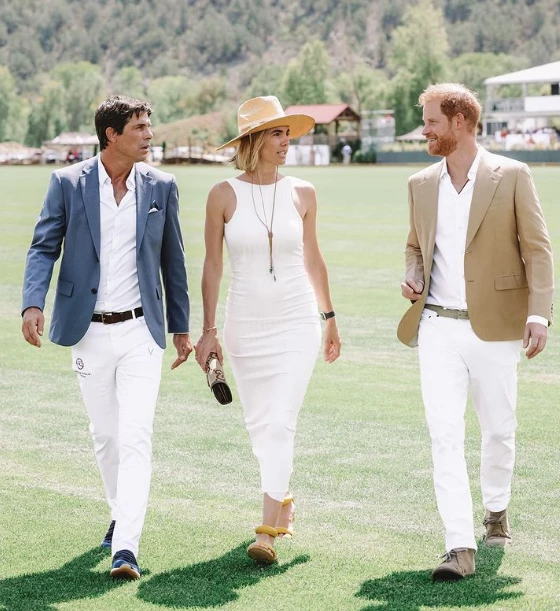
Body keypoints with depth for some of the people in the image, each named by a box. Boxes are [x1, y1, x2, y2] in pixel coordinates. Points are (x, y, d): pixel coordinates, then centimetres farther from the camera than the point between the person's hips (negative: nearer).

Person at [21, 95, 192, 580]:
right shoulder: (68, 183, -2)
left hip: (141, 331, 0)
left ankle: (126, 546, -16)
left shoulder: (160, 186, 2)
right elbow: (44, 247, -2)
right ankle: (121, 515, 35)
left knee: (136, 436, -11)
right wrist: (34, 304, -19)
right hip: (90, 333, 1)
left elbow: (173, 261, 9)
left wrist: (180, 327, 12)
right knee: (105, 435, 13)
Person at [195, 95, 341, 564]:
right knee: (258, 423, 13)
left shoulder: (302, 194, 1)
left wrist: (329, 318, 17)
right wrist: (208, 330, 0)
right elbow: (212, 265, 2)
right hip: (245, 326, 1)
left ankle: (268, 531, -12)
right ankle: (282, 501, 37)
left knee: (281, 423, -12)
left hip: (296, 323, -1)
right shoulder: (224, 195, -3)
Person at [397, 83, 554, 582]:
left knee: (499, 429, 12)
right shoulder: (421, 184, 10)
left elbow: (537, 248, -4)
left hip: (494, 328, -2)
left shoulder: (511, 176, -3)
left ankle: (496, 509, 40)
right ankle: (460, 548, -10)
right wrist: (413, 279, 1)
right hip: (437, 326, 2)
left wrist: (539, 312, -15)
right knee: (444, 435, -9)